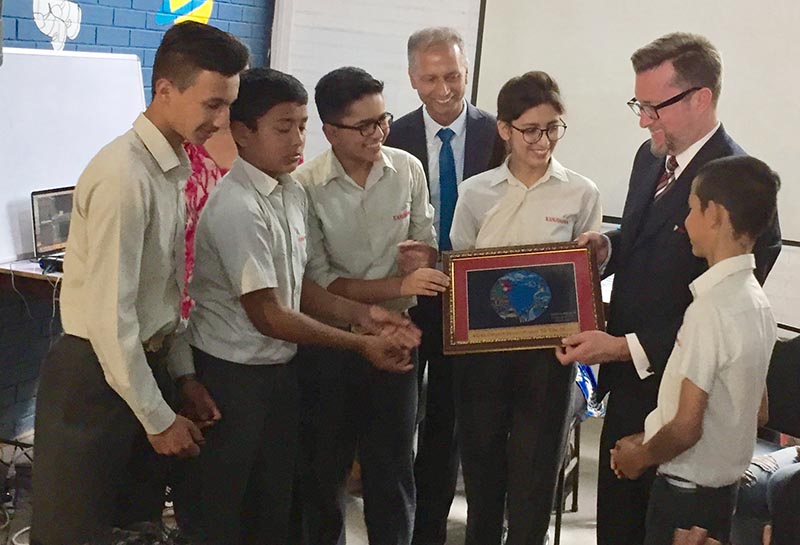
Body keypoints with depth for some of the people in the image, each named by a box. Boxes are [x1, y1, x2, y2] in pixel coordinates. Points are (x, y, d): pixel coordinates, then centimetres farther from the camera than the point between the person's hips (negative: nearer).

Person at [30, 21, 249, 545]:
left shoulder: (175, 167, 4)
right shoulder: (125, 176, -23)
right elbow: (109, 316, -23)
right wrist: (159, 419, -15)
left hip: (146, 361, 8)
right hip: (97, 377, -8)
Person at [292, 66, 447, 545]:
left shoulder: (408, 169, -3)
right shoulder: (306, 187, -15)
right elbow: (318, 282, -15)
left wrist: (423, 265, -11)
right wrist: (398, 286, -21)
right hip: (330, 341, -2)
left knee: (393, 466, 12)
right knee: (325, 468, 14)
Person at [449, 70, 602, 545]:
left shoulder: (581, 194, -2)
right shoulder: (476, 192, 2)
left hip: (548, 348, -2)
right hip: (482, 345, 2)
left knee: (535, 467, 7)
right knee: (482, 462, 15)